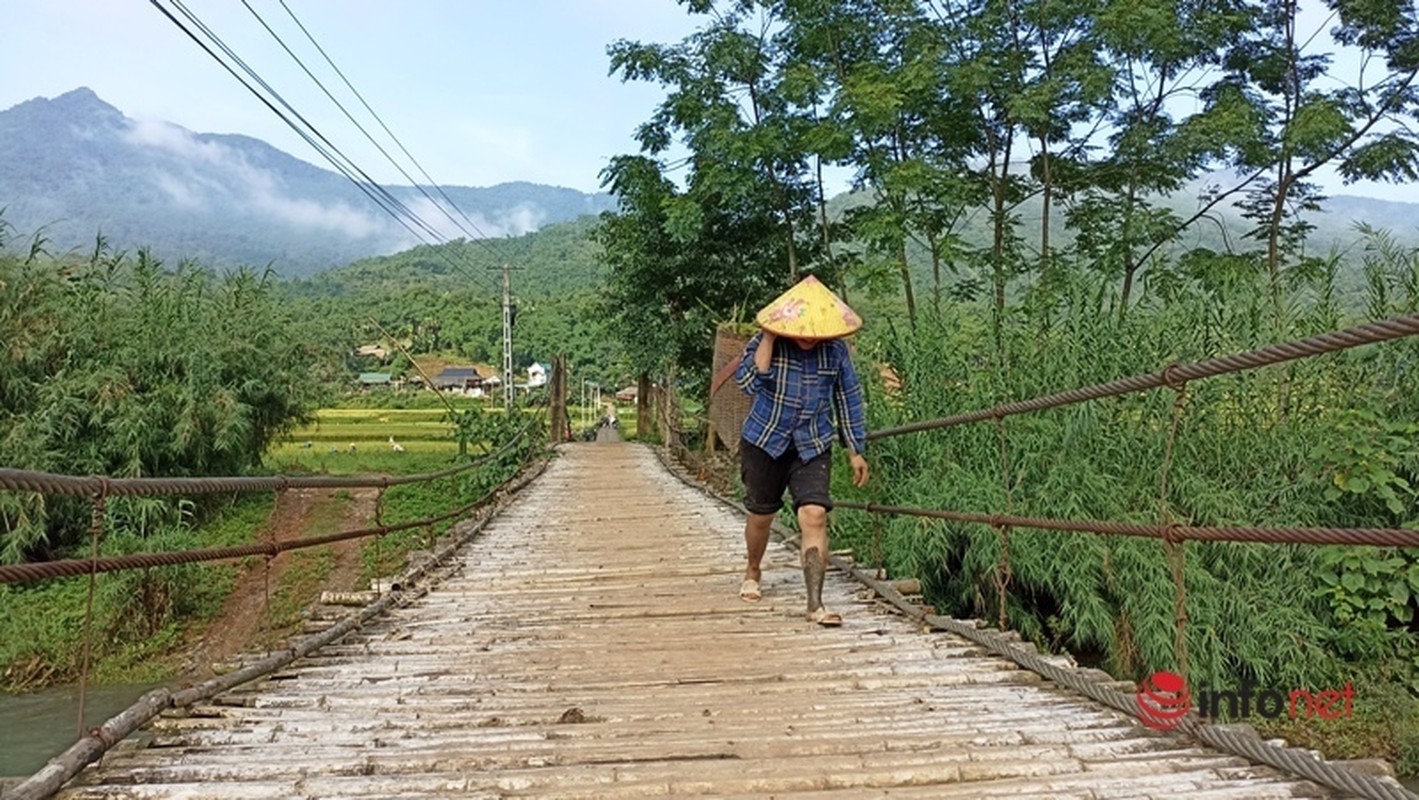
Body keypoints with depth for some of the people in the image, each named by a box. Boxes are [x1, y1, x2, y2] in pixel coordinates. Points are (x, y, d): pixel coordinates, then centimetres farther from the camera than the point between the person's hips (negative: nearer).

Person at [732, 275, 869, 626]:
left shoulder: (836, 350, -3)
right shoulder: (764, 343, -9)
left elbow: (848, 399, 6)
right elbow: (748, 381, -26)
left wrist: (855, 450, 7)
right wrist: (770, 336, -24)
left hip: (813, 448, 1)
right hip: (764, 442, 0)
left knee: (814, 516, -16)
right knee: (761, 516, 13)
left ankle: (815, 605, -13)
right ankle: (752, 573, 43)